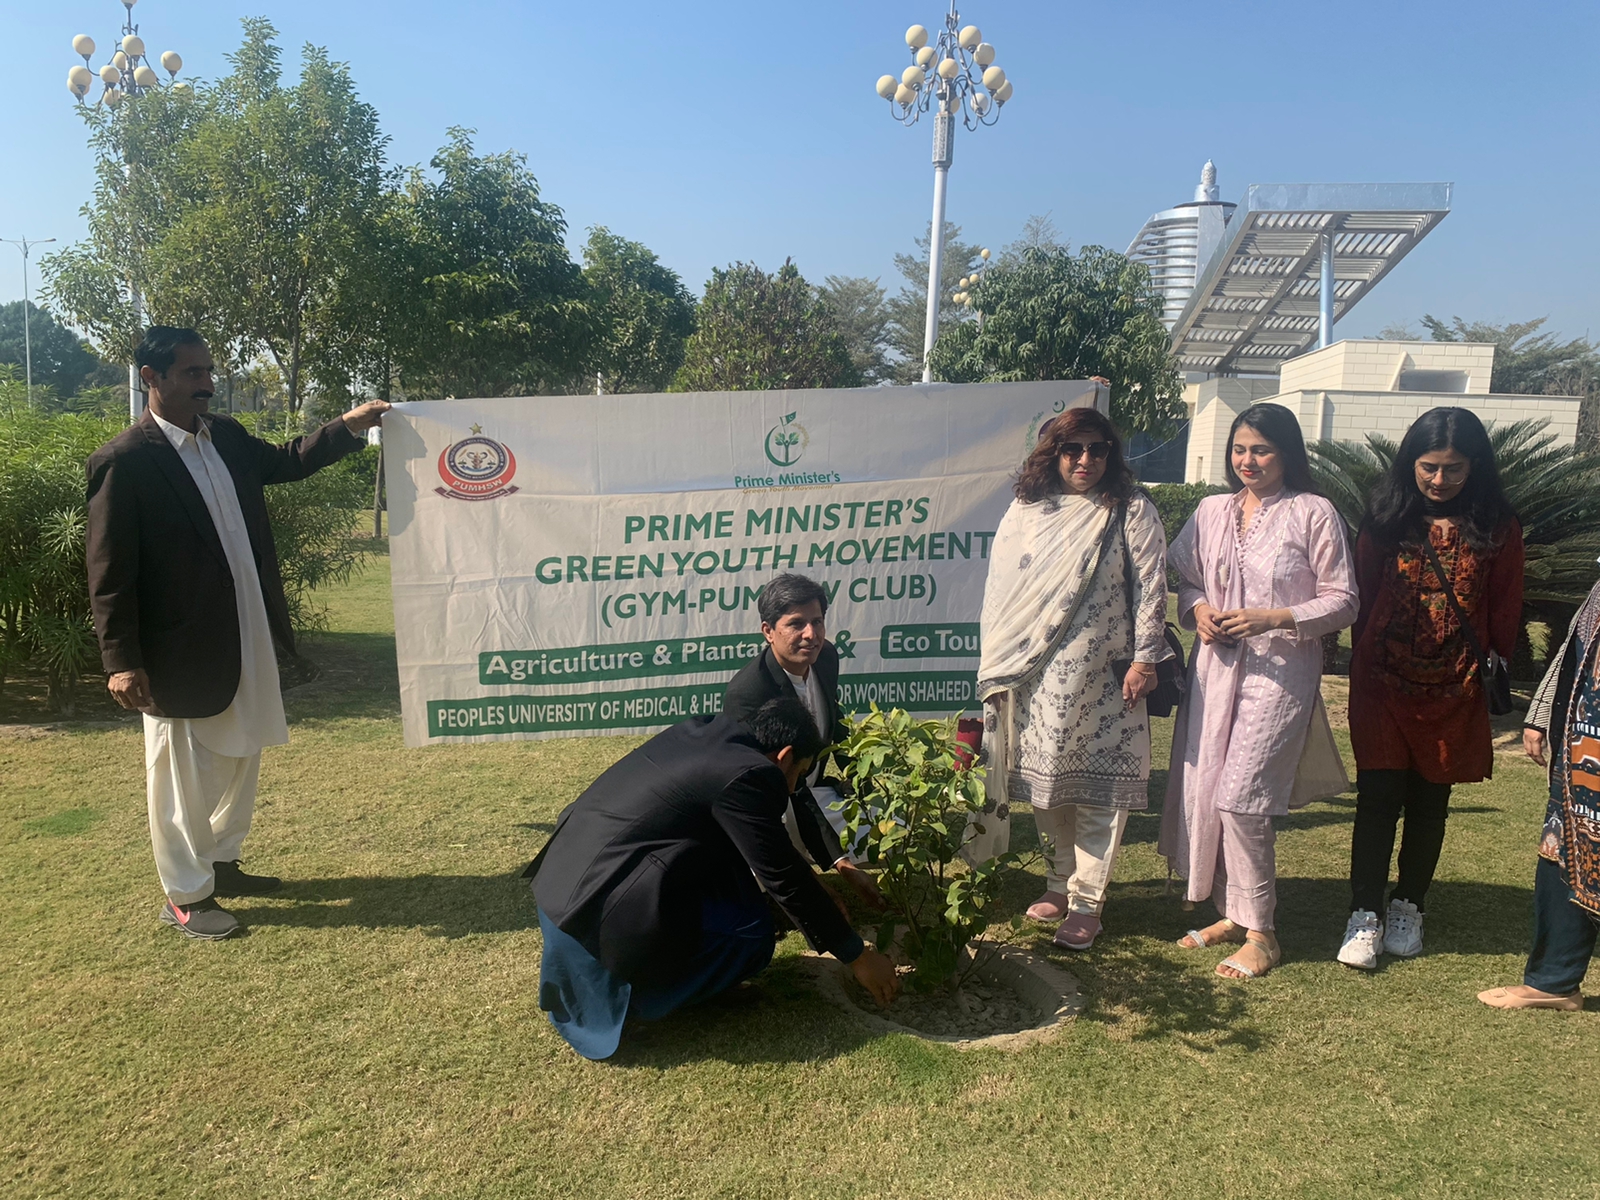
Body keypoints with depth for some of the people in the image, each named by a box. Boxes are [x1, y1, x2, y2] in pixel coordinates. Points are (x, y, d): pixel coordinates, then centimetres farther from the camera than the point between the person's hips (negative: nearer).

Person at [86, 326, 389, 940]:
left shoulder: (225, 436, 6)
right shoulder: (124, 460, -15)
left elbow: (285, 462, 24)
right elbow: (110, 572, -15)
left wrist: (348, 424, 11)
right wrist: (121, 661, -16)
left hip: (248, 636, 8)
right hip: (182, 648, -8)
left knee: (240, 756, 20)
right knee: (181, 772, 7)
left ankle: (220, 863, 39)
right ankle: (184, 894, 23)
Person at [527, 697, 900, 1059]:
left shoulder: (702, 733, 13)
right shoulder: (748, 776, -13)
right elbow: (785, 879, -8)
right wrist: (857, 956, 4)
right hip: (596, 907, -10)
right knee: (754, 935, -3)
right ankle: (628, 991, 4)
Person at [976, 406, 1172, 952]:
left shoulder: (1132, 512, 1)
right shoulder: (1025, 511, 9)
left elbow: (1150, 588, -2)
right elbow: (999, 589, 10)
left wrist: (1144, 659, -8)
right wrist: (997, 665, 8)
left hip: (1102, 678, -3)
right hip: (1035, 678, 4)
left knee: (1098, 786, 0)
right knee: (1045, 783, 11)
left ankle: (1087, 901, 11)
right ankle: (1060, 882, 28)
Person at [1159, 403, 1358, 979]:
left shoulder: (1314, 515, -3)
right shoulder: (1212, 511, 11)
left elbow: (1342, 601, -3)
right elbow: (1185, 579, 19)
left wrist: (1274, 619, -15)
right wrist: (1198, 610, -3)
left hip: (1281, 670, -5)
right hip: (1216, 666, 5)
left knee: (1241, 797, -10)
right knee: (1203, 791, 5)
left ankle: (1260, 933, 6)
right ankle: (1232, 914, 23)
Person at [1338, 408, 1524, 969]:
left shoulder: (1497, 528, 0)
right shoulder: (1387, 517, 0)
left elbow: (1504, 610, 4)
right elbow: (1363, 594, 4)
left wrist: (1496, 672, -1)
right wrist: (1361, 665, 3)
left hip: (1455, 691, 1)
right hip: (1383, 684, -1)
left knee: (1430, 802, 12)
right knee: (1377, 799, -2)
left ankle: (1408, 908, 27)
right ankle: (1365, 916, 6)